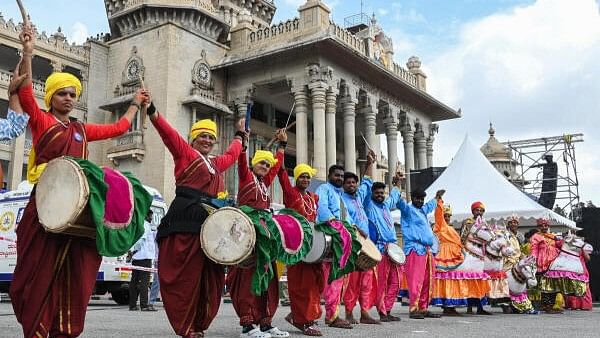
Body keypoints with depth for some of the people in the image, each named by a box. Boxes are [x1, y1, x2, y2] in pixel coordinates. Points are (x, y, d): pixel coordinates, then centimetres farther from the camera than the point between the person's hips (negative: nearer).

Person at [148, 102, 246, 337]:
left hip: (212, 222, 7)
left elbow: (232, 154, 44)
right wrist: (151, 109, -20)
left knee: (209, 278, 6)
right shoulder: (184, 153, 7)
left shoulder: (216, 164, 25)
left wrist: (239, 135, 56)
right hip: (186, 220, -7)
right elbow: (168, 133, -7)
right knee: (185, 275, -6)